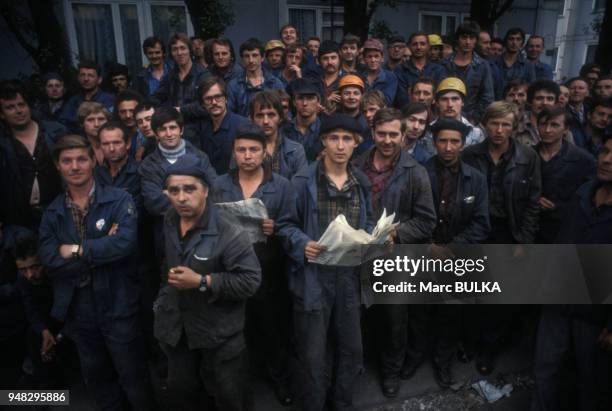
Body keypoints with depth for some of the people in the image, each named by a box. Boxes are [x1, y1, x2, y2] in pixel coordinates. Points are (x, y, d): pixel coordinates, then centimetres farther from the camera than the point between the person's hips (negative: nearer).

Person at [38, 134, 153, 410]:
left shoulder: (119, 200, -10)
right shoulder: (52, 212, 2)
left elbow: (125, 243, -26)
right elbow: (49, 261, -10)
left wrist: (76, 250, -17)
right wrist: (103, 249, -18)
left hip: (117, 304, -4)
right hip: (76, 307, 5)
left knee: (131, 374, 11)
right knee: (94, 375, 24)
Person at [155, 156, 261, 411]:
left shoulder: (227, 232, -24)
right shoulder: (168, 221, -2)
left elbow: (250, 280, -26)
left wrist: (202, 282, -29)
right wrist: (164, 297, 14)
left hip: (219, 332, -5)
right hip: (176, 328, 6)